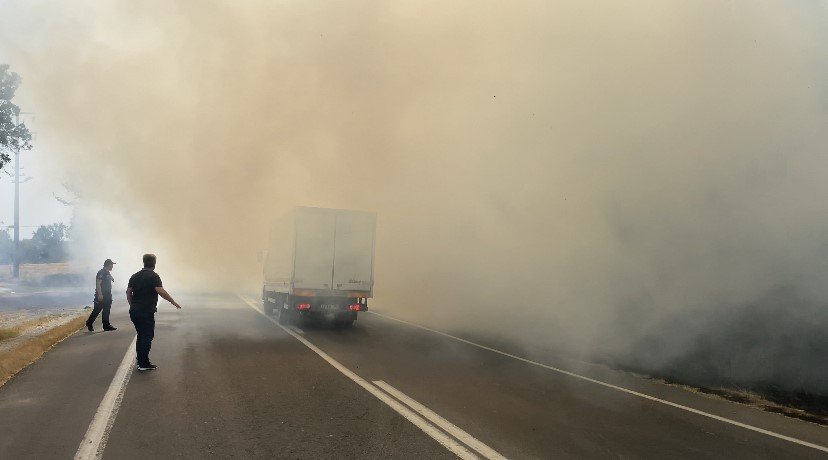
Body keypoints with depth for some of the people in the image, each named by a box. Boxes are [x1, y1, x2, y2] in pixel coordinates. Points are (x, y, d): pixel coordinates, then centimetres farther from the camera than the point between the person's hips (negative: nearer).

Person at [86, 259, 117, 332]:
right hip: (101, 296, -9)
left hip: (107, 295, 9)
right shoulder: (101, 272, -13)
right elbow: (98, 284, -19)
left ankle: (107, 326, 8)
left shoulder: (108, 273, 16)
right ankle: (89, 323, 14)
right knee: (97, 310, -2)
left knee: (106, 311, 7)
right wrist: (100, 294, -25)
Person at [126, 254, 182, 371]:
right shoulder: (153, 276, -11)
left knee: (140, 335, 18)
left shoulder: (135, 276, 12)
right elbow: (160, 291, -22)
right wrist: (174, 302, -16)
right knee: (147, 336, -1)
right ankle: (144, 364, -1)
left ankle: (140, 360, 24)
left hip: (134, 311, 8)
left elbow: (128, 292, 14)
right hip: (146, 312, -8)